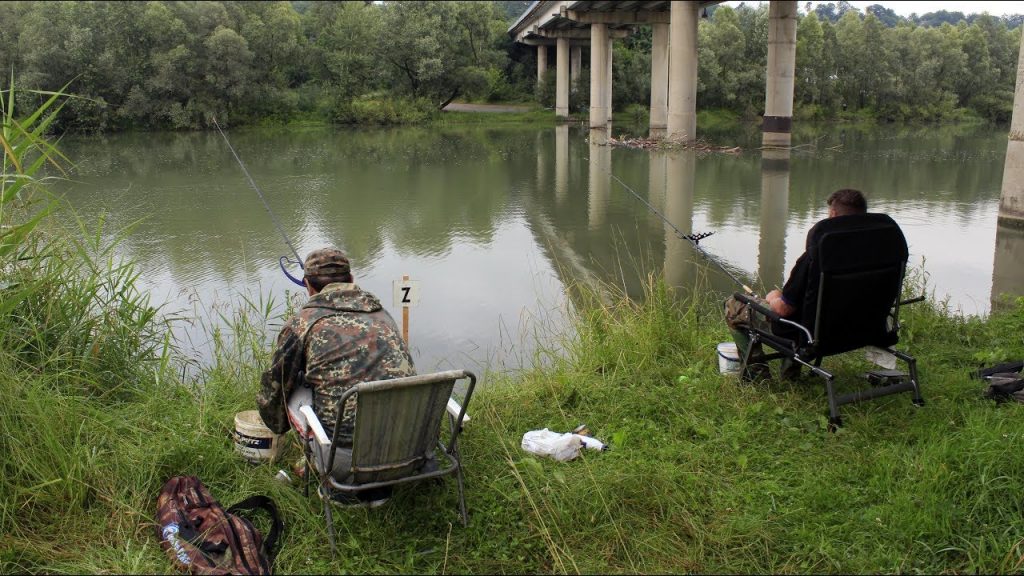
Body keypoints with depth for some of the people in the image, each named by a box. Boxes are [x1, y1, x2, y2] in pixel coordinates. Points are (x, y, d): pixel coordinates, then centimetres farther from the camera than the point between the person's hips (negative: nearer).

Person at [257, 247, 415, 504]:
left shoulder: (302, 324, 1)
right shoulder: (381, 313, 15)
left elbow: (274, 388, 13)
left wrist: (279, 427, 36)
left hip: (348, 456, -4)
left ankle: (342, 484, 17)